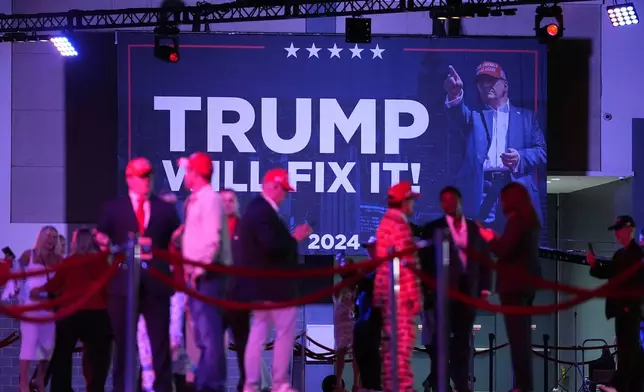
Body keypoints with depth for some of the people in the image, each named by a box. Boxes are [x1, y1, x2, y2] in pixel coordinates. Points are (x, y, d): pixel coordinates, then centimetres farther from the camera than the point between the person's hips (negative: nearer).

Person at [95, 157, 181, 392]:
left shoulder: (166, 209, 13)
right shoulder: (113, 209, 10)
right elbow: (101, 240, 5)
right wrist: (104, 243, -17)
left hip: (156, 284, 1)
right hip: (124, 284, -1)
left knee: (161, 342, -2)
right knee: (123, 343, 3)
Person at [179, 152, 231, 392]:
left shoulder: (210, 199, -12)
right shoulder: (195, 200, 17)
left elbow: (212, 237, -19)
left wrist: (201, 269, -19)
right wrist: (189, 269, 12)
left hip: (206, 274, -10)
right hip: (195, 273, 10)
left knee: (209, 332, -10)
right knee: (202, 333, 13)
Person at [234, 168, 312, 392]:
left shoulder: (256, 209, 14)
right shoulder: (264, 212, -19)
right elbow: (272, 246, -27)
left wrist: (290, 238, 8)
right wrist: (295, 238, -14)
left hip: (263, 283, 10)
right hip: (273, 285, -10)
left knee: (258, 333, 10)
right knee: (285, 332, -3)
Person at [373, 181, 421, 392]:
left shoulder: (385, 223, 16)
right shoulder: (400, 225, -13)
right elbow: (406, 262, -18)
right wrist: (414, 295, -18)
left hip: (386, 290, 10)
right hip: (401, 291, -10)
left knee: (390, 341, 10)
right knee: (404, 340, -10)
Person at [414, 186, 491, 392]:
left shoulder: (475, 228, 12)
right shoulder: (432, 229, 4)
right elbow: (425, 261, 0)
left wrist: (484, 289, 3)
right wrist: (428, 291, -7)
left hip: (468, 291, 3)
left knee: (463, 340, 4)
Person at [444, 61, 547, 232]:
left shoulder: (526, 116, 21)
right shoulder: (475, 116, 20)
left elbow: (542, 150, 12)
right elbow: (459, 116, -5)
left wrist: (520, 157, -10)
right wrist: (455, 94, -28)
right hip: (482, 191, 0)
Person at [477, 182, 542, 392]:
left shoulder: (516, 220, -15)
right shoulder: (529, 220, 14)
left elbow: (503, 250, -19)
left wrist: (489, 238, -3)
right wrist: (497, 238, 17)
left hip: (515, 283, -10)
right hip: (527, 281, 10)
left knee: (517, 334, -8)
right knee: (522, 333, 13)